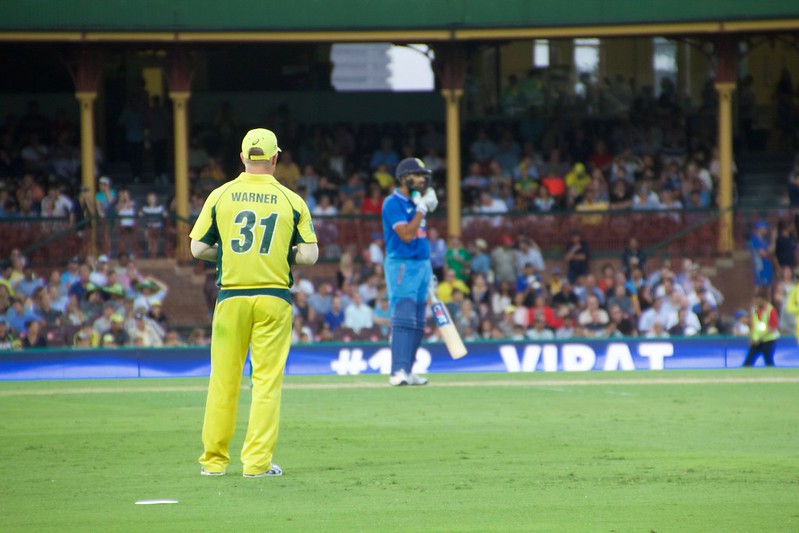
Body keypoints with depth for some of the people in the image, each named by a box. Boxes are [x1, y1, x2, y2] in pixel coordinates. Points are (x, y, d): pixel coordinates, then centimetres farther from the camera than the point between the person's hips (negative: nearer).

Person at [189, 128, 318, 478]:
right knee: (267, 380, 2)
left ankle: (214, 459, 12)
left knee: (223, 379, 8)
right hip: (273, 298, -1)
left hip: (231, 297, 1)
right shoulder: (291, 200, 0)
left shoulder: (220, 196, 1)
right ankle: (258, 461, -1)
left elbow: (197, 249, 2)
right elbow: (309, 255, -2)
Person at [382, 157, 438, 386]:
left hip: (422, 265, 9)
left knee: (417, 323, 10)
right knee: (404, 319, -17)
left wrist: (428, 271, 18)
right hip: (402, 266, -9)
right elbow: (406, 235, -20)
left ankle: (407, 372, 15)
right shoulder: (393, 203, -11)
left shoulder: (415, 202, 15)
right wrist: (422, 208, -17)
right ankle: (399, 371, -23)